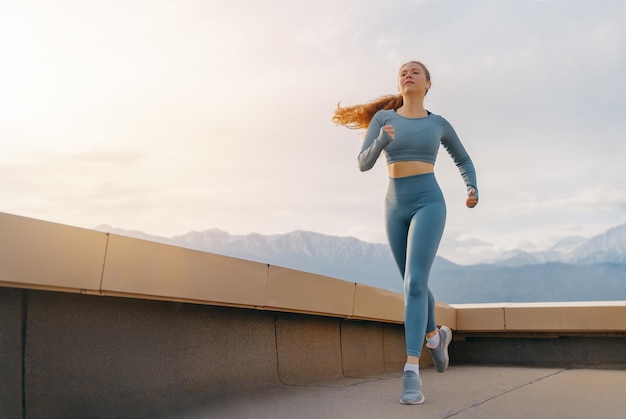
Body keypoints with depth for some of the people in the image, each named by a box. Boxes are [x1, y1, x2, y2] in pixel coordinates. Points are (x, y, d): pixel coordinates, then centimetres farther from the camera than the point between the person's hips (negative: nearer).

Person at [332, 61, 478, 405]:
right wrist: (381, 142, -23)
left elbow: (463, 160, 23)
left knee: (415, 283, -20)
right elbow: (364, 163, -2)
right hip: (395, 208, 3)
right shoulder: (382, 118, 8)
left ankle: (411, 373, -22)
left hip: (429, 205, -3)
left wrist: (473, 191, 5)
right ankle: (435, 335, 44)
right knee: (414, 285, 13)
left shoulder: (439, 124, 9)